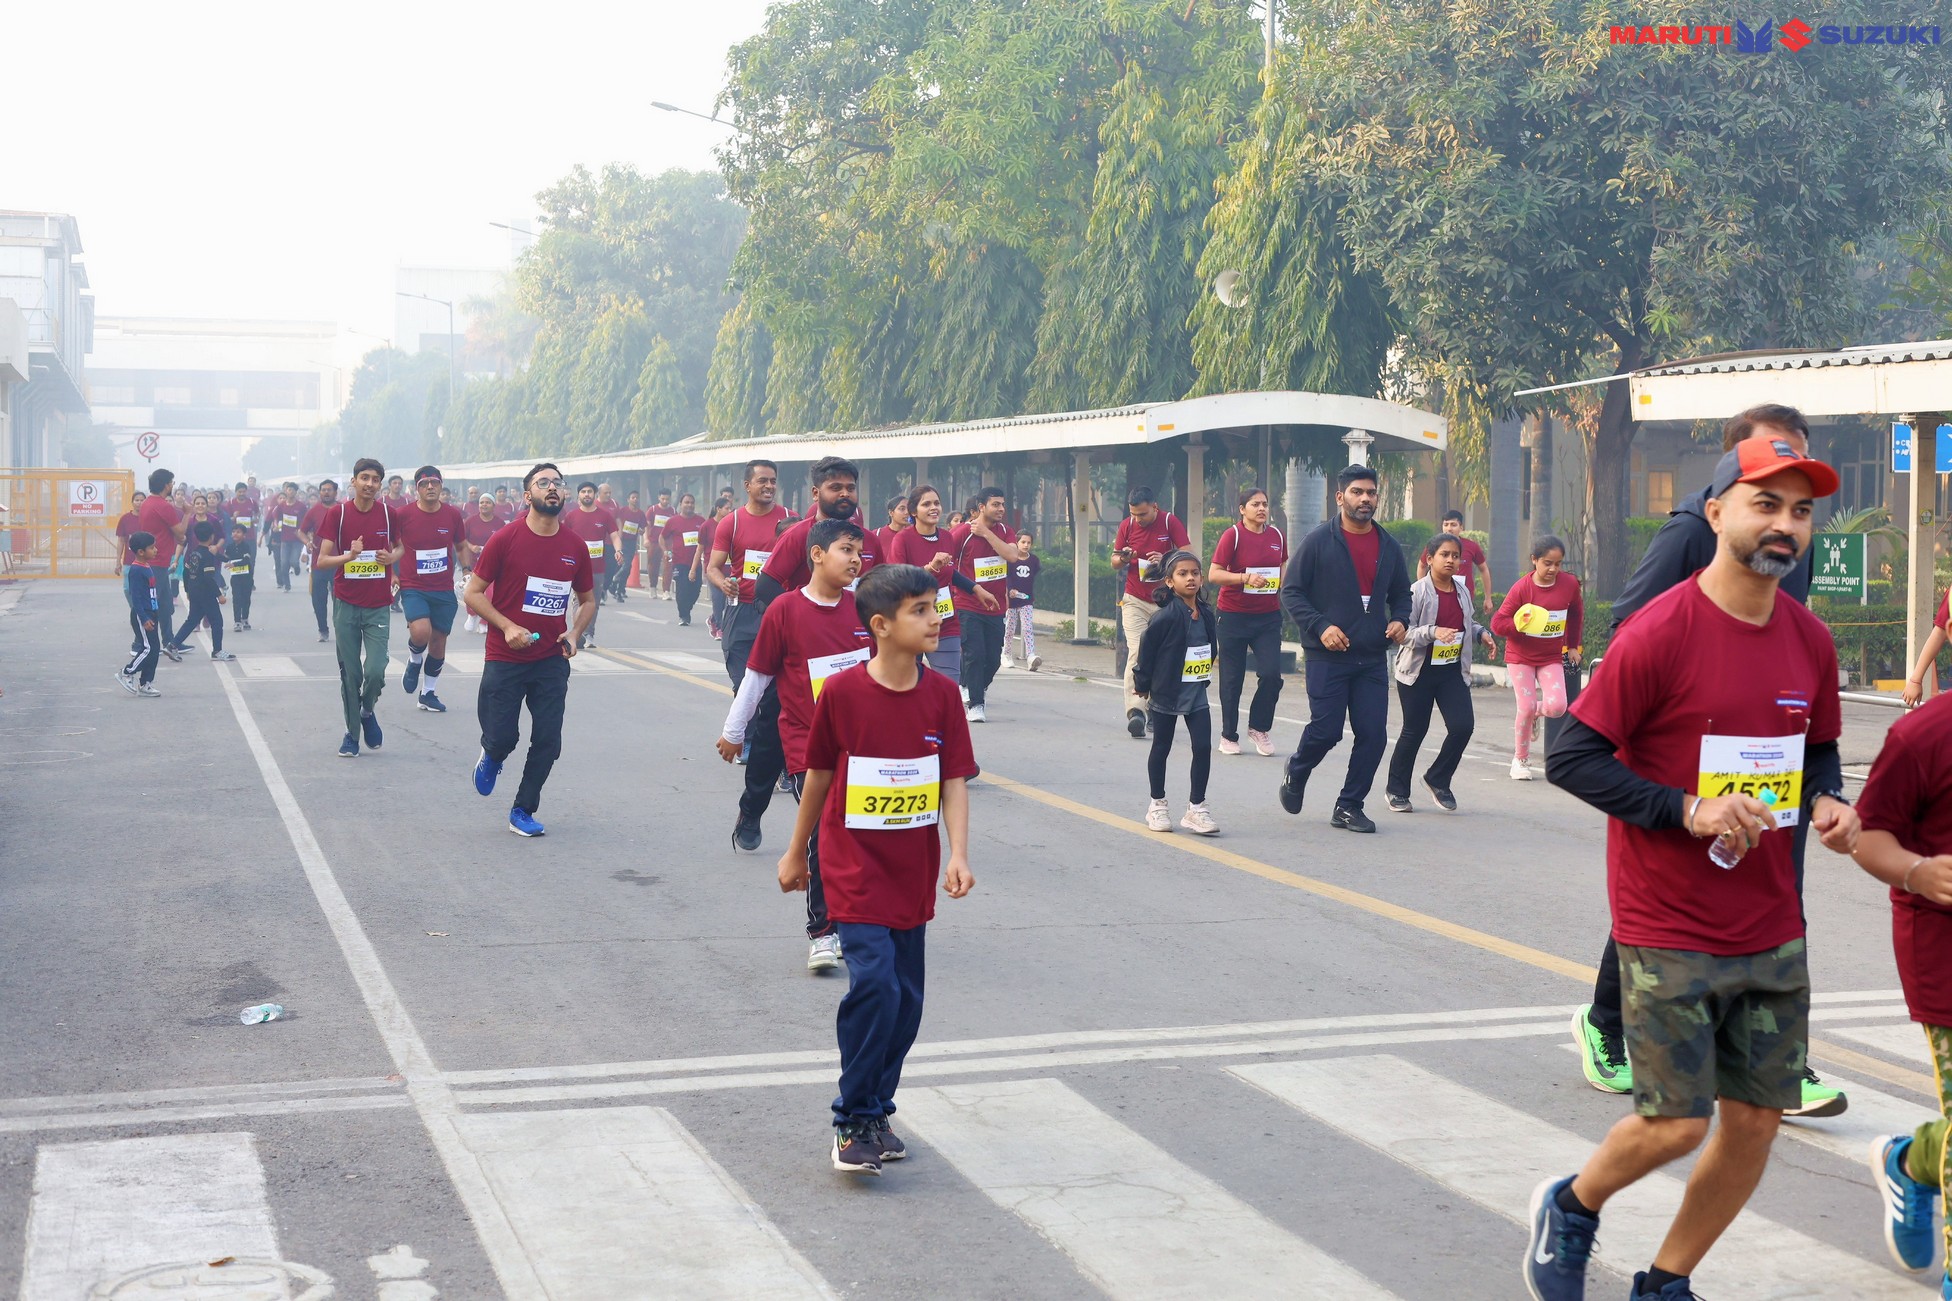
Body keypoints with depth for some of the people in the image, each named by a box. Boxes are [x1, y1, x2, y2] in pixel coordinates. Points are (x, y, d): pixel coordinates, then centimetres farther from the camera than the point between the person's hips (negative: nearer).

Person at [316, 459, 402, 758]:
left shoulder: (388, 513, 1)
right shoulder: (338, 513, -3)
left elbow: (401, 547, 18)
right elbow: (321, 561, -5)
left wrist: (391, 557, -5)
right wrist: (349, 555, -23)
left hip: (378, 606, 0)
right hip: (346, 604, 0)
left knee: (375, 670, -12)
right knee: (350, 673, 3)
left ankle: (367, 711, 18)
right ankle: (352, 733, 17)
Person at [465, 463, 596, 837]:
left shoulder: (575, 547, 3)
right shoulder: (505, 539, -8)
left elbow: (588, 600, 16)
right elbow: (473, 593, -5)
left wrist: (575, 633, -3)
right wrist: (507, 626, -17)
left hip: (551, 661, 3)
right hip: (505, 660, -3)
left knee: (547, 743, 0)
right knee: (501, 737, -2)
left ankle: (523, 811, 18)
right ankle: (491, 757, 35)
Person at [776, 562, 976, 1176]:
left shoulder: (942, 694, -2)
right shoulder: (841, 693, -10)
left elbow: (954, 780, -3)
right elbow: (819, 775, 2)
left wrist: (958, 854, -16)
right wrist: (796, 852, 11)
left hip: (914, 868, 4)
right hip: (854, 861, -4)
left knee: (906, 994, 8)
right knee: (873, 980, -16)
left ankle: (877, 1112, 26)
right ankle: (853, 1123, -2)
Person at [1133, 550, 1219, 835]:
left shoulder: (1206, 614, 0)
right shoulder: (1166, 616, -18)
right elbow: (1146, 649, -12)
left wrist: (1206, 675, 12)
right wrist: (1143, 685, -5)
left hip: (1197, 692, 5)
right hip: (1167, 692, -4)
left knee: (1203, 747, -3)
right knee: (1161, 748, 10)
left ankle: (1196, 807, 7)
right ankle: (1157, 806, 23)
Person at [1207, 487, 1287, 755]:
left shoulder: (1277, 536, 8)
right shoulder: (1233, 535, -6)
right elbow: (1213, 574, -11)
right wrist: (1246, 577, -22)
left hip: (1268, 616, 3)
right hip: (1234, 615, -3)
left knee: (1271, 674, -9)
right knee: (1232, 679, 3)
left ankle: (1259, 727, 12)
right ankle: (1229, 736, 17)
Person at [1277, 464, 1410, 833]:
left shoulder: (1388, 546, 11)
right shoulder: (1319, 540, -4)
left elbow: (1401, 593, 22)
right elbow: (1291, 591, -4)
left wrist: (1400, 620, 1)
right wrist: (1320, 626, -16)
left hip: (1372, 659, 4)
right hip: (1327, 656, -4)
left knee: (1373, 734, -1)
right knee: (1326, 730, -6)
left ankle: (1349, 806, 13)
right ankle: (1297, 771, 27)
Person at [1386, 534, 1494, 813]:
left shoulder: (1462, 591, 6)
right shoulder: (1417, 592, -12)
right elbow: (1404, 632, -17)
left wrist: (1481, 633, 3)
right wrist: (1433, 632, -32)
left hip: (1454, 671, 5)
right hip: (1419, 671, -5)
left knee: (1463, 726, -8)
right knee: (1415, 730, 3)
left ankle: (1438, 780, 15)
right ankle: (1396, 790, 21)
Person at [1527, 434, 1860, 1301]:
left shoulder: (1809, 642, 4)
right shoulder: (1659, 634, -15)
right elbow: (1570, 757, -14)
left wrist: (1826, 803, -3)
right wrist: (1687, 809, -22)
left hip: (1772, 929, 6)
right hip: (1669, 930, -6)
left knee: (1756, 1118, 8)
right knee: (1676, 1122, -4)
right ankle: (1572, 1207, 28)